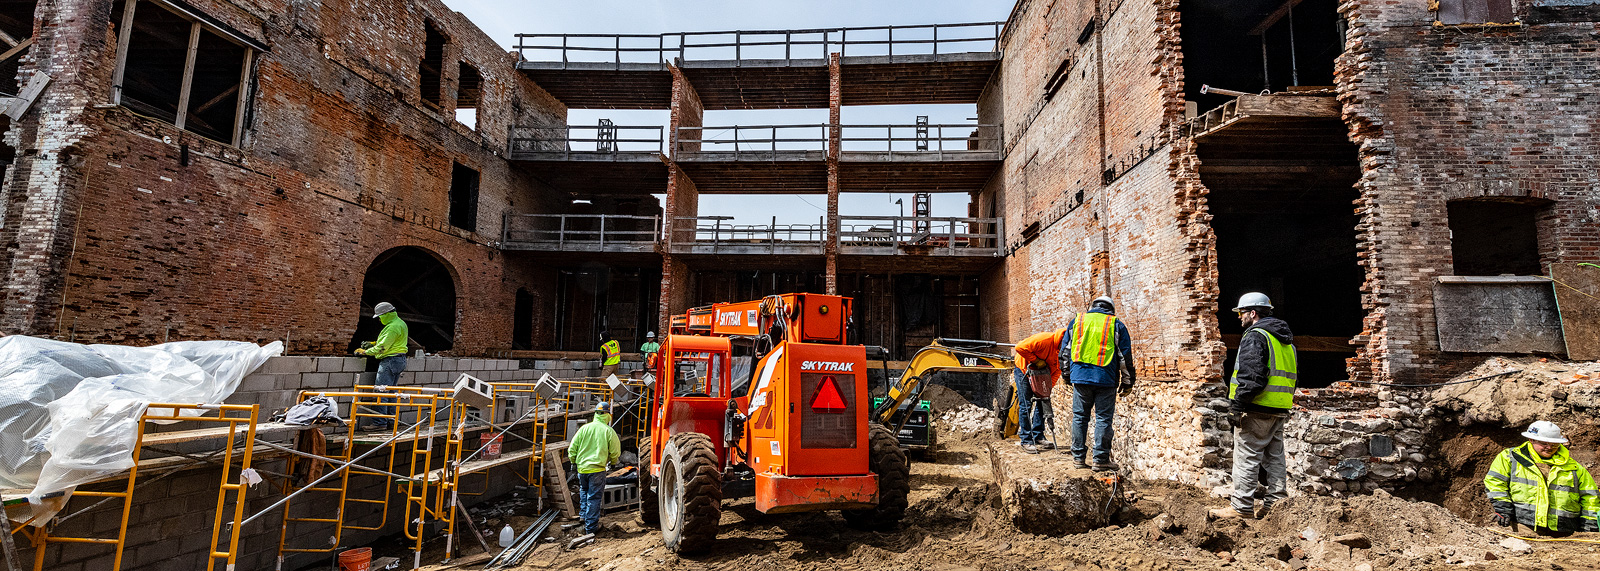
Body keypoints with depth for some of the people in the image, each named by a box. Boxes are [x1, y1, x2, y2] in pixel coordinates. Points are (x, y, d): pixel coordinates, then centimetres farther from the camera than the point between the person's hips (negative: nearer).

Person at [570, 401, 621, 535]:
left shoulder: (584, 428, 0)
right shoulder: (609, 431, -6)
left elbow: (572, 448, 5)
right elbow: (615, 452, 0)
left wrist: (573, 461, 22)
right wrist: (612, 463, 21)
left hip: (582, 468, 3)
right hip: (597, 469, -3)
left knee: (584, 491, 27)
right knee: (594, 497, 4)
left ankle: (583, 516, 31)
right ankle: (591, 527, 9)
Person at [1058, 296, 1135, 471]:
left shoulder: (1077, 320, 11)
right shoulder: (1116, 324, 6)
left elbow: (1065, 351, 13)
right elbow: (1125, 355, 5)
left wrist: (1067, 374, 21)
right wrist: (1127, 381, 11)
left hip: (1080, 376, 2)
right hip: (1105, 378, -2)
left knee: (1080, 417, 9)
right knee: (1103, 419, 3)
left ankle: (1078, 457, 12)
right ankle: (1100, 460, 4)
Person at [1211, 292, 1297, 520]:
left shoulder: (1255, 336, -13)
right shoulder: (1286, 340, 18)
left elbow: (1251, 376, -22)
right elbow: (1294, 374, 23)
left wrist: (1237, 405, -18)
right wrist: (1284, 404, 24)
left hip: (1257, 409, -9)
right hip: (1280, 410, 9)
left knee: (1246, 458, -4)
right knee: (1274, 457, 15)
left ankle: (1242, 507, -1)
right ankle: (1276, 504, 20)